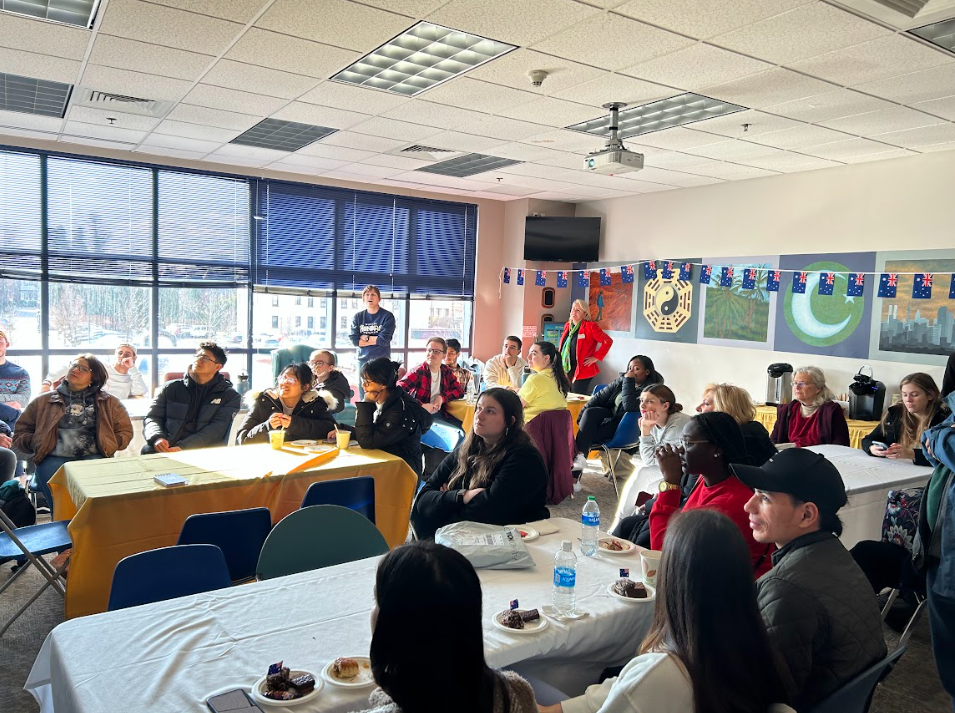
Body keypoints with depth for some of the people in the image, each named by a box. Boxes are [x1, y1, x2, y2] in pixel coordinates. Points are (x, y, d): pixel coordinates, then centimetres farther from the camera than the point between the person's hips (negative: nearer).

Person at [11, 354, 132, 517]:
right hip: (53, 458, 1)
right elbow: (20, 433, 20)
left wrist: (107, 445, 1)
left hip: (93, 457, 0)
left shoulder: (109, 402, 20)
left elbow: (125, 431, 18)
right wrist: (38, 443, 2)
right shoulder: (43, 401, 21)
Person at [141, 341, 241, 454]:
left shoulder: (229, 396, 10)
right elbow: (152, 418, 13)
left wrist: (183, 447, -19)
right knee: (148, 451, -32)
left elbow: (216, 429, -4)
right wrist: (157, 438, -12)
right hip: (166, 448, 2)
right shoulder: (171, 388, 19)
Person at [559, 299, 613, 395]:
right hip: (566, 371, 7)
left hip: (581, 372, -7)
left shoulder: (590, 326, -9)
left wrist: (596, 357, -12)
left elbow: (608, 341, -14)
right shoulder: (567, 326, 12)